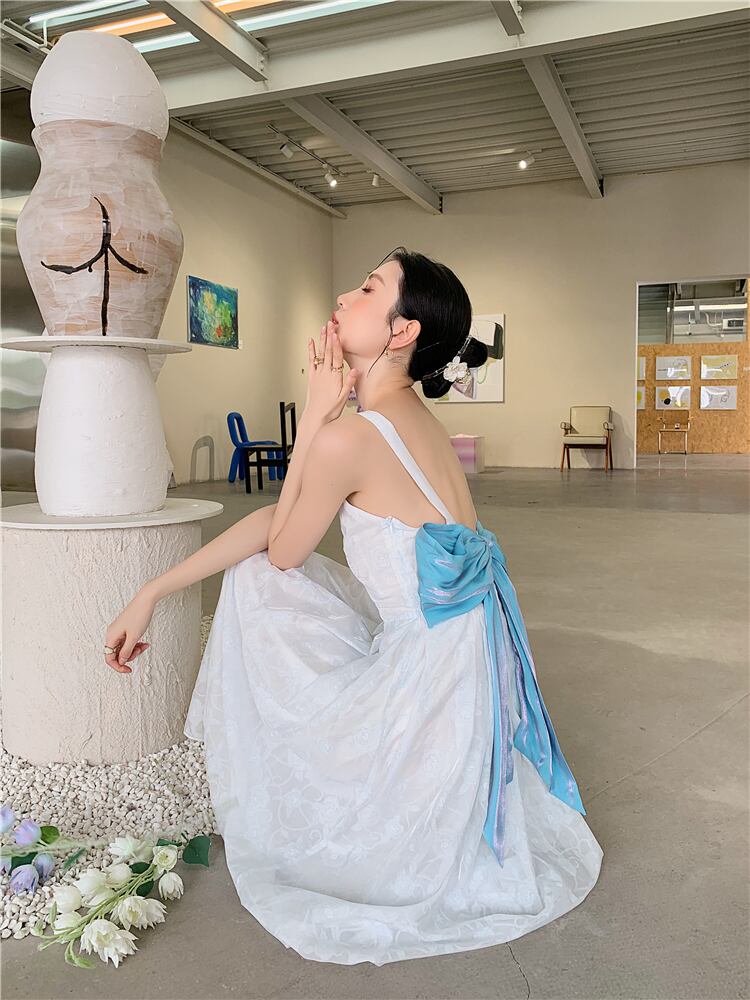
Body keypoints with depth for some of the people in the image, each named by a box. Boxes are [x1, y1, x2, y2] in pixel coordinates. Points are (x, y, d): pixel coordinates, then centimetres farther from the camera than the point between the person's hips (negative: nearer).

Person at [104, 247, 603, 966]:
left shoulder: (348, 435, -23)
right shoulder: (414, 419, 5)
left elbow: (283, 550, -4)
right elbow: (275, 519, 7)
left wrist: (315, 414, -6)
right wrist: (150, 594, 9)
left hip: (433, 670, -8)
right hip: (453, 647, 8)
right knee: (256, 575, 12)